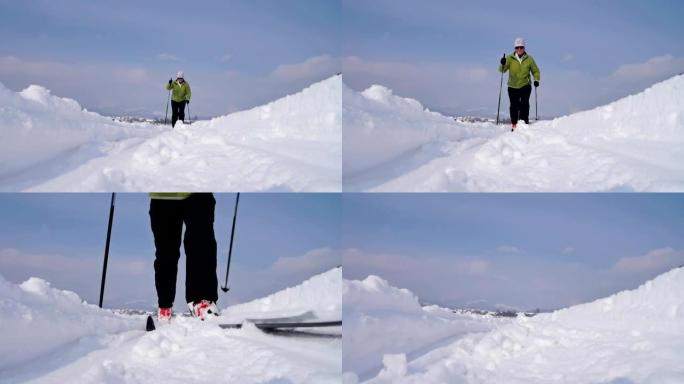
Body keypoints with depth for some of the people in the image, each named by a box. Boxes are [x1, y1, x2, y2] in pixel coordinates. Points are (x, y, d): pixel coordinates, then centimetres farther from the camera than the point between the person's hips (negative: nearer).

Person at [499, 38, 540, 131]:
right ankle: (514, 124, 14)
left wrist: (536, 80, -9)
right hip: (513, 87, 1)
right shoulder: (510, 58, -3)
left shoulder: (529, 59, -2)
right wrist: (502, 64, -30)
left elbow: (535, 71, 8)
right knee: (514, 106, 2)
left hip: (525, 86, -1)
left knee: (524, 103, -16)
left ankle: (524, 122, -13)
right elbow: (502, 70, -9)